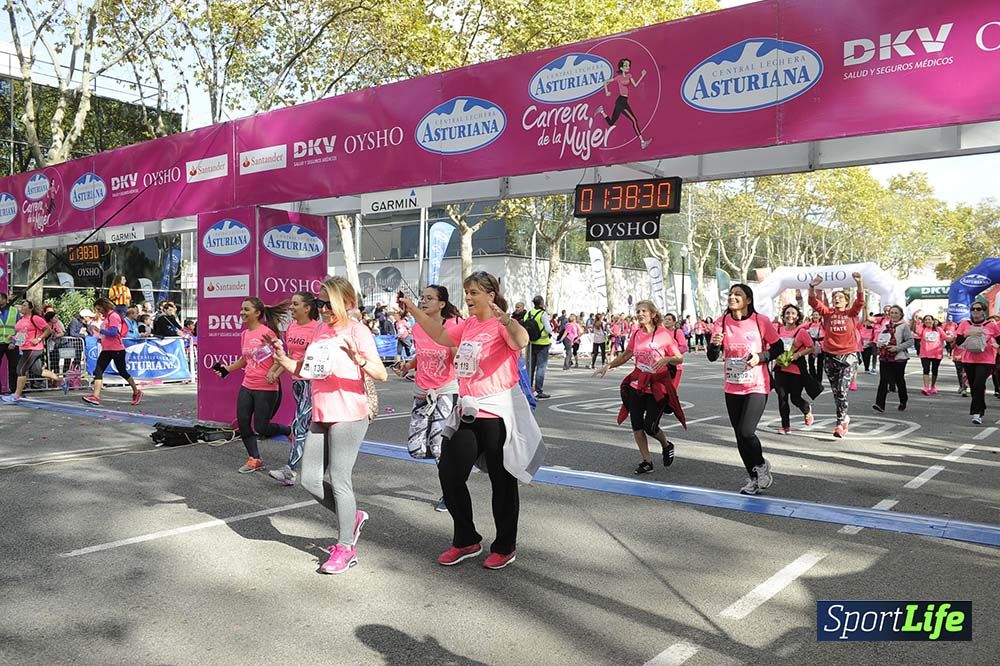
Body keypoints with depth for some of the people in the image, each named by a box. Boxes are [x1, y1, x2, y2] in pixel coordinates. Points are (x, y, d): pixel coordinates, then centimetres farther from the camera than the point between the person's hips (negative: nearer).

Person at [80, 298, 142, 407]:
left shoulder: (113, 316, -11)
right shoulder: (106, 317, 18)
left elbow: (113, 332, -21)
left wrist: (99, 330, -23)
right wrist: (101, 339, 13)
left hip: (116, 349, -9)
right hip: (106, 349, 9)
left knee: (122, 372, 2)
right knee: (98, 371, -5)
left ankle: (136, 392, 18)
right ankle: (96, 396, -12)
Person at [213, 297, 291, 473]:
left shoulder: (267, 332, -15)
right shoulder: (244, 334, 10)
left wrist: (273, 372, -27)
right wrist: (226, 369, 17)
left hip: (266, 388, -8)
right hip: (247, 386, 8)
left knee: (260, 428, -3)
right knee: (243, 423, 5)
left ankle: (290, 431, 25)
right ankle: (254, 459, 20)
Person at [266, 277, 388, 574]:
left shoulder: (357, 330, -10)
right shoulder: (320, 330, 12)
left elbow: (381, 374, -18)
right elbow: (307, 371, 16)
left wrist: (357, 358, -35)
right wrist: (283, 359, 1)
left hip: (349, 415, -8)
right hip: (321, 415, 8)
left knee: (339, 481, -4)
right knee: (310, 479, 9)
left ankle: (346, 548, 10)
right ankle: (352, 517, 30)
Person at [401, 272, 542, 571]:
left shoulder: (503, 326, -14)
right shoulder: (468, 325, 10)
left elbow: (521, 341, -35)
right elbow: (441, 336, 24)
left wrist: (505, 318, -53)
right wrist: (413, 310, 20)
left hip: (498, 414, -8)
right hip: (468, 412, 8)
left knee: (502, 481, 6)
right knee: (449, 473, 9)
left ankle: (505, 547, 24)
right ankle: (466, 541, 26)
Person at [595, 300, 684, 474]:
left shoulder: (665, 334, -8)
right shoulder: (637, 335, 5)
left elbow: (680, 358, -4)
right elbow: (625, 356, 18)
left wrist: (667, 359, -24)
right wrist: (608, 366, 5)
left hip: (658, 386, -5)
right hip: (637, 385, 5)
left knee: (650, 426, -7)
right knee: (636, 425, 0)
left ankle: (666, 446, 26)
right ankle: (647, 461, 14)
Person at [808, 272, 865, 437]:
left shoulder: (851, 313, 2)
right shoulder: (828, 313, 5)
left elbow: (860, 301, -15)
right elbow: (813, 302, -8)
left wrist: (859, 283, -31)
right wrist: (812, 287, -25)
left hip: (848, 356, -3)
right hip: (830, 357, 3)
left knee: (842, 390, -13)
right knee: (836, 392, 13)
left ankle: (840, 423, -4)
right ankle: (845, 417, 33)